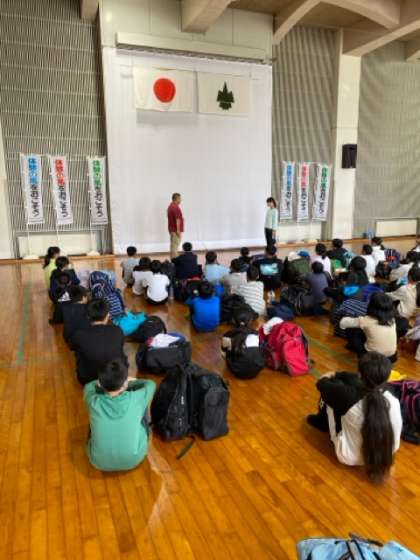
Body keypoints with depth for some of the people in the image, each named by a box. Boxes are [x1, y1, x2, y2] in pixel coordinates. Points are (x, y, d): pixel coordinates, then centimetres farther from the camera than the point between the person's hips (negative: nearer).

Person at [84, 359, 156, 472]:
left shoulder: (94, 401, -19)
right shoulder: (135, 399, -22)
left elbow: (89, 386, 8)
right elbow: (151, 384, 4)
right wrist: (131, 381, 19)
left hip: (100, 463, 1)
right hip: (133, 460, -1)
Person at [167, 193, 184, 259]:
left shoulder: (170, 206, 13)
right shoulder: (176, 207, -18)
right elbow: (177, 219, -22)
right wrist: (178, 230, -23)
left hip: (172, 229, 10)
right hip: (176, 230, -10)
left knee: (173, 245, 13)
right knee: (175, 246, -7)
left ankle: (173, 259, 18)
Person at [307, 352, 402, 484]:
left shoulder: (350, 396, -33)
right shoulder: (394, 401, -24)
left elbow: (321, 383, -12)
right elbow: (394, 445, -7)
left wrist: (330, 376, 11)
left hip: (349, 457, -3)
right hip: (383, 456, 4)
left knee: (329, 385, 4)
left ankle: (323, 422, 38)